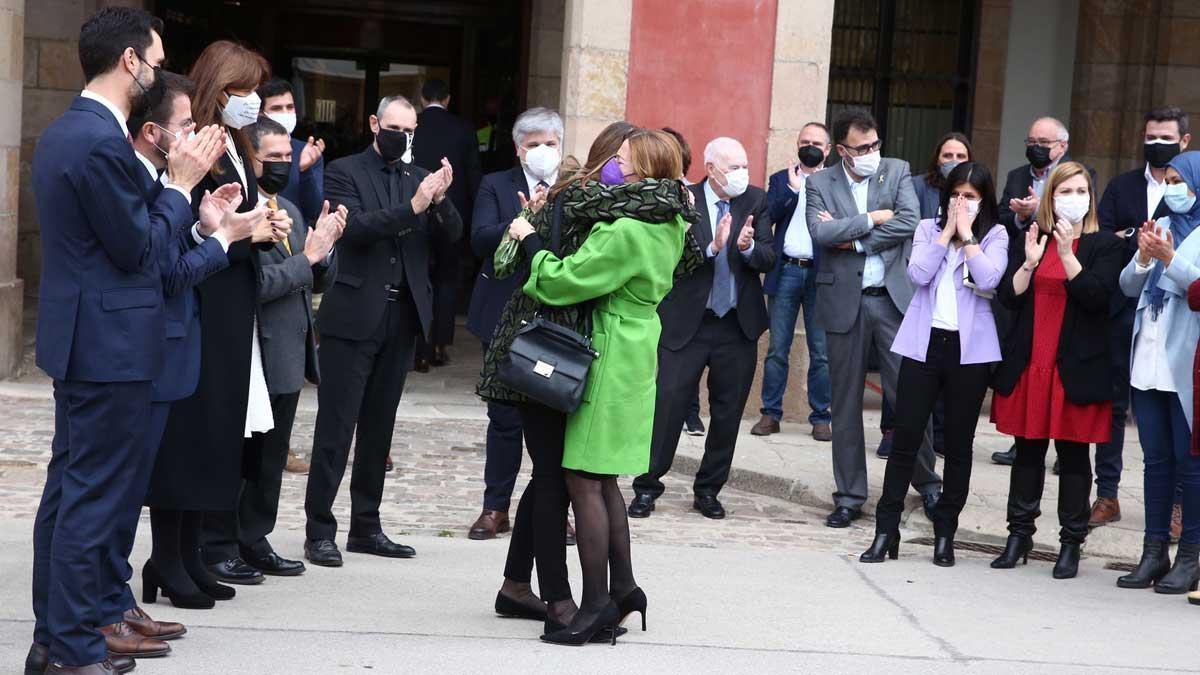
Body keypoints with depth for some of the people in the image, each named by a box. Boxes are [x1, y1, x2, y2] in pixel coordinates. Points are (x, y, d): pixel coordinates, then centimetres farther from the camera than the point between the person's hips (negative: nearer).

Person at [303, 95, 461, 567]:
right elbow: (355, 227, -16)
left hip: (402, 317, 5)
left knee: (379, 425, 11)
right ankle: (319, 531, 0)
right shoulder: (345, 173, -1)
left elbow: (452, 235, 4)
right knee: (336, 426, -3)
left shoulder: (419, 178, 13)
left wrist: (439, 201, -16)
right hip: (354, 316, -5)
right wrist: (412, 207, -26)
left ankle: (366, 526, 18)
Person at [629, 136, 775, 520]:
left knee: (728, 411, 9)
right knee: (668, 402, -5)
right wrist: (712, 248, -28)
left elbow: (768, 259, -5)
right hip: (686, 323, -3)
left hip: (739, 326, 3)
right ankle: (647, 485, 8)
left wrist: (748, 246, -25)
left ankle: (708, 489, 22)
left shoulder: (755, 201, 4)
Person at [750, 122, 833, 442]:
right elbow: (769, 215, -3)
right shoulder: (781, 180, 12)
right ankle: (771, 414, 10)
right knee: (777, 349, 4)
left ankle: (821, 417, 8)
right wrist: (792, 188, -11)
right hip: (786, 271, 1)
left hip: (821, 273, -1)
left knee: (821, 352, 1)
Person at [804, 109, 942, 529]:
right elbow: (820, 231, -14)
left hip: (894, 299, 0)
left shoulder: (897, 171, 4)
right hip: (844, 302, 0)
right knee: (846, 402, 7)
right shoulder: (820, 184, 2)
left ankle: (927, 482, 18)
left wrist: (851, 238, -11)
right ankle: (850, 496, 15)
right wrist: (872, 219, -12)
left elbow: (909, 223, -11)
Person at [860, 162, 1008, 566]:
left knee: (959, 444, 6)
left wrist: (967, 235, -8)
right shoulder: (929, 228, 9)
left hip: (970, 349, -1)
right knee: (905, 438, -1)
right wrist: (947, 231, -5)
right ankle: (886, 531, 4)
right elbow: (918, 274, -8)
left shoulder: (995, 236, 4)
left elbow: (988, 279, -14)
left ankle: (945, 534, 15)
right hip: (924, 343, 1)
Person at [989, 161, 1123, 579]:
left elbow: (1096, 295, -13)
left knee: (1073, 455, 2)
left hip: (1076, 369, -3)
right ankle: (1019, 534, 18)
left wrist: (1067, 254, -21)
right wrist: (1030, 262, -13)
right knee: (1027, 451, 8)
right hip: (1028, 366, 3)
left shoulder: (1105, 245, 2)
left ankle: (1071, 543, 9)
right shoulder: (1027, 241, 10)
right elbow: (1008, 296, 2)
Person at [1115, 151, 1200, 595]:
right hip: (1148, 362, 6)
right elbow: (1128, 286, 11)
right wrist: (1144, 258, -6)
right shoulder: (1161, 227, 14)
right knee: (1156, 459, 9)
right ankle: (1155, 552, 14)